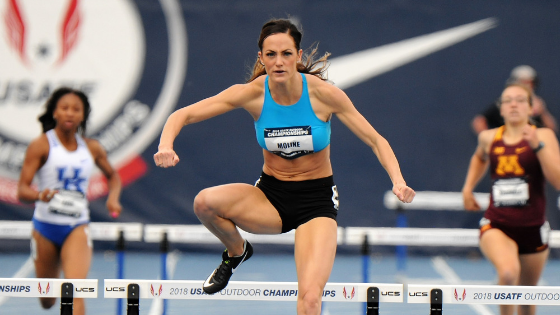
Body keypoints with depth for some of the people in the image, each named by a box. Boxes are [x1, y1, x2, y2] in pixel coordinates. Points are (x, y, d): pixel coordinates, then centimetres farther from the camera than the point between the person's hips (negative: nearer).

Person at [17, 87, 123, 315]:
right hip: (45, 226, -1)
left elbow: (113, 176, 22)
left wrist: (113, 197, 1)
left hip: (77, 227, 1)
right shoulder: (41, 146, -7)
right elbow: (22, 191, -13)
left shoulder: (92, 148, 3)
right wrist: (41, 195, -35)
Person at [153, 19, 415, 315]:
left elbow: (376, 141, -9)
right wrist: (166, 145, -34)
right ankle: (236, 251, 5)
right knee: (205, 202, -28)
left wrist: (398, 181, -27)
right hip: (270, 196, 2)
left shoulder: (324, 93, -16)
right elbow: (183, 115, -12)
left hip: (316, 200, -2)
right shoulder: (253, 93, -12)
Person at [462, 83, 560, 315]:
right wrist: (468, 187, 19)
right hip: (496, 226, 0)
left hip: (532, 228, 0)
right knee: (509, 272, -31)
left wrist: (537, 145, -23)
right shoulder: (488, 138, 4)